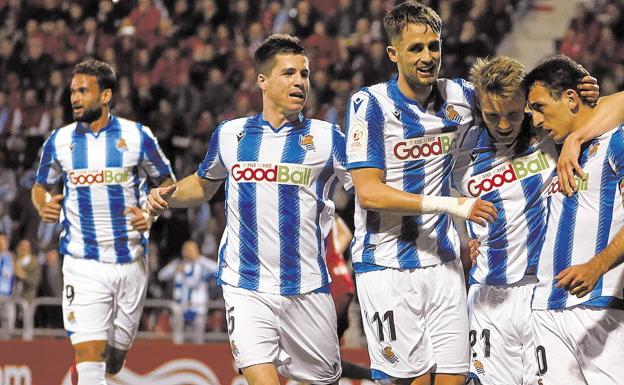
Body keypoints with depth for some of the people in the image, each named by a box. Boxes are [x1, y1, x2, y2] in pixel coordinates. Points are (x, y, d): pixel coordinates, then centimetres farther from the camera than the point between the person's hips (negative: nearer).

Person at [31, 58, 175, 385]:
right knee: (88, 354, -15)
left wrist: (152, 214, -11)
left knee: (118, 351, 13)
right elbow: (40, 186, 15)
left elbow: (167, 182, 9)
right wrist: (43, 205, -8)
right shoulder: (59, 141, 1)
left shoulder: (137, 136, -2)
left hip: (130, 260, 1)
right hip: (82, 263, -1)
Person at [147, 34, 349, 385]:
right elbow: (203, 185, 25)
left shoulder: (327, 138, 1)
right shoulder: (230, 135, 9)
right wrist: (167, 196, 6)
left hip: (307, 289, 0)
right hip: (246, 287, 0)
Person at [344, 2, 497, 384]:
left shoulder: (458, 97, 4)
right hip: (388, 266, -4)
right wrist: (450, 205, -24)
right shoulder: (370, 104, -9)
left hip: (443, 264, 5)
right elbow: (369, 192, -16)